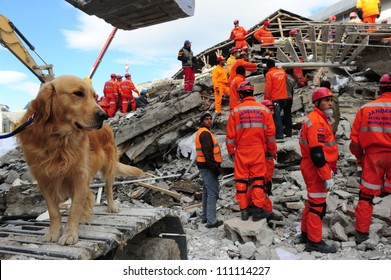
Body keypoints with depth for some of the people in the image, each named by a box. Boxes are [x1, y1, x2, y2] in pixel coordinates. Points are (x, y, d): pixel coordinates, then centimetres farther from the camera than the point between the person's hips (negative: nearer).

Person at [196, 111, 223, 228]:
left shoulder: (201, 132, 17)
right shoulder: (205, 133, -16)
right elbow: (207, 152, -24)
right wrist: (215, 167, -23)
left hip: (204, 166, 11)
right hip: (208, 167, -11)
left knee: (206, 191, 18)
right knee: (213, 192, -9)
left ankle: (205, 216, 28)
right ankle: (211, 221, -7)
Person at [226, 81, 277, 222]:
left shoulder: (235, 111, -3)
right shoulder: (263, 109, 1)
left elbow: (230, 135, -2)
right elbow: (270, 133, 2)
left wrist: (230, 151, 10)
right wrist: (272, 150, 13)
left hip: (241, 151, 0)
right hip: (258, 150, 1)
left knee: (241, 179, 8)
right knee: (258, 179, 6)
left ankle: (244, 209, 13)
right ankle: (258, 209, 8)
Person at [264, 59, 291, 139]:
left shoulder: (269, 74, -8)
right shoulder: (282, 71, 10)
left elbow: (268, 88, -11)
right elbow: (285, 77, 32)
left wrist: (266, 99, -5)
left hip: (275, 98, -6)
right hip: (284, 97, 6)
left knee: (276, 116, -5)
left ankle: (279, 134, -8)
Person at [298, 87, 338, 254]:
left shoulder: (320, 119, 15)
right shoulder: (316, 121, -19)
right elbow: (316, 153, -25)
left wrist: (328, 170, 22)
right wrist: (327, 176, -22)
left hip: (312, 167, 11)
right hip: (315, 169, -11)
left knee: (313, 201, 19)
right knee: (318, 204, -2)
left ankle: (306, 233, 31)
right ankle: (314, 242, 9)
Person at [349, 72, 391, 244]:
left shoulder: (365, 108, -2)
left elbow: (355, 138, 0)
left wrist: (359, 157, 14)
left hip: (372, 156, 1)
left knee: (366, 194, 10)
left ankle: (362, 232, 16)